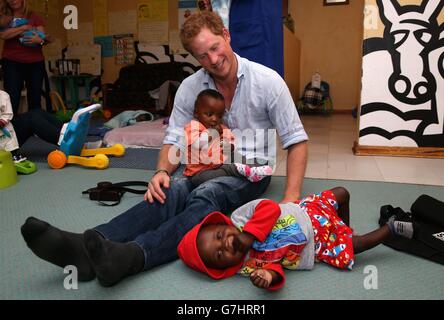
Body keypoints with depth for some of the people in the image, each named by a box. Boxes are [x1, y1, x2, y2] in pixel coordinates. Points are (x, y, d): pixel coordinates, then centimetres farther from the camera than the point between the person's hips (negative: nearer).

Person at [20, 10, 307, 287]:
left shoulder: (267, 80, -8)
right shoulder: (189, 88, 1)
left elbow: (296, 140, -7)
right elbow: (176, 139, 2)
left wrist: (291, 199, -18)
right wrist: (162, 171, -21)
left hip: (249, 170, -2)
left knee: (205, 195, -35)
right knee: (172, 191, -31)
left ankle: (131, 256, -58)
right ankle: (84, 247, -51)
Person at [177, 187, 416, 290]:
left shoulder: (240, 216, -23)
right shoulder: (247, 266, -22)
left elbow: (271, 207, -30)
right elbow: (273, 266, -29)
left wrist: (248, 235, -37)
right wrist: (268, 276, -51)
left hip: (305, 211, 2)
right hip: (315, 246, -2)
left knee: (341, 193, 6)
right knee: (350, 247, -3)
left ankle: (343, 228, 36)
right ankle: (390, 228, 25)